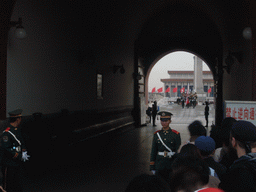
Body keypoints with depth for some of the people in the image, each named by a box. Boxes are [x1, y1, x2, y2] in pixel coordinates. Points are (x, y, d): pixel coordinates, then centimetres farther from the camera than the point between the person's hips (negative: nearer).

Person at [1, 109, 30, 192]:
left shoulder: (18, 130, 7)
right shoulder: (7, 133, -21)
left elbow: (21, 143, 18)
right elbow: (7, 149, -25)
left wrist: (24, 152, -2)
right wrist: (20, 156, -20)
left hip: (17, 163, 8)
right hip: (9, 164, -8)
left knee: (17, 184, 20)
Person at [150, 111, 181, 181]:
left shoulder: (175, 134, -2)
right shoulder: (157, 134, 5)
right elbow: (153, 151, 7)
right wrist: (152, 167, 5)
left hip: (172, 164, -2)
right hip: (159, 164, 2)